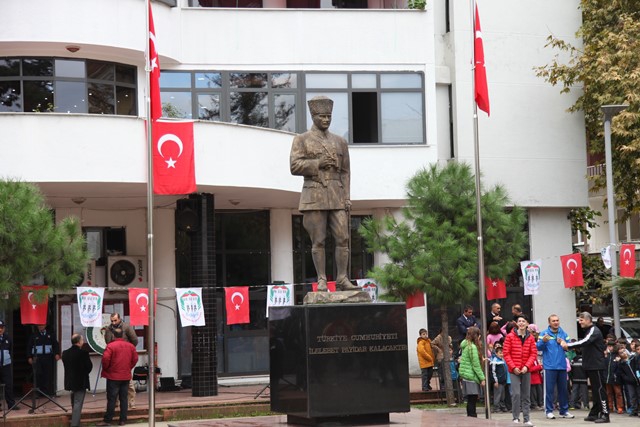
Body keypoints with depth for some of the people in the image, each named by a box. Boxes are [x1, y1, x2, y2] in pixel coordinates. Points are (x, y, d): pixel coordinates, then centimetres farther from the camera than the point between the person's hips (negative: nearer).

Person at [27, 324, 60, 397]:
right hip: (37, 358, -1)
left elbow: (56, 344, 11)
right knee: (38, 375, -4)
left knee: (49, 374, -2)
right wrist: (29, 357, -1)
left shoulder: (50, 335, 11)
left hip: (48, 358, 1)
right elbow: (29, 346, 8)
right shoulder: (34, 335, 8)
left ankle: (49, 392, 1)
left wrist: (57, 354, -4)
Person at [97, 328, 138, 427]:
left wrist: (105, 369, -3)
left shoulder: (110, 346, -12)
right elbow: (135, 359, 7)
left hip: (113, 376, -4)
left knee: (111, 399, -2)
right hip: (126, 376, 5)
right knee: (123, 398, 10)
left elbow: (105, 359, -20)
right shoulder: (130, 346, 5)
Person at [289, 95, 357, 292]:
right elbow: (295, 166, -4)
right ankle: (322, 281, 1)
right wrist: (317, 164, -15)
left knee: (343, 238, -4)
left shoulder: (340, 141, 15)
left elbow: (345, 172, 13)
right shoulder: (301, 140, 6)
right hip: (314, 197, -3)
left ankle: (342, 279, 1)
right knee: (318, 241, -3)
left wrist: (347, 198, 3)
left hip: (337, 198, 3)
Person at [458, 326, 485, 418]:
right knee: (472, 400, -7)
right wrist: (482, 378, -11)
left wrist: (481, 360, 18)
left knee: (470, 400, 13)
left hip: (466, 376, 9)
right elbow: (476, 365, -16)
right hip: (472, 376, -9)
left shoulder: (466, 345, 12)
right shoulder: (473, 347, -15)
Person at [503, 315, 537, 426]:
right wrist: (513, 367, -12)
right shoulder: (510, 336, -2)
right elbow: (506, 353, -3)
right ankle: (515, 418, -3)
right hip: (514, 370, -3)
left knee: (526, 395, 7)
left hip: (526, 370, 3)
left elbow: (533, 354, 2)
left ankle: (526, 418, 13)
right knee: (516, 393, -11)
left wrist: (527, 366, -11)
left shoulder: (530, 338, 5)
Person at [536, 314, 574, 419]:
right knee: (549, 389, -1)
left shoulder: (564, 334, 10)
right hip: (549, 366, -4)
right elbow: (538, 347, -8)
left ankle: (564, 410, 17)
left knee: (563, 389, 9)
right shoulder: (544, 333, -1)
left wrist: (563, 343, -11)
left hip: (562, 366, 4)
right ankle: (549, 411, 4)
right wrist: (543, 341, -27)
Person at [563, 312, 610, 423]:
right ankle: (594, 413, 16)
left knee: (599, 389, -10)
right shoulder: (588, 331, 18)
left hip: (596, 365, -10)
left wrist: (568, 345, -24)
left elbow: (584, 342, -28)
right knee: (595, 390, 12)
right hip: (591, 366, 10)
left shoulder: (594, 331, -13)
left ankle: (605, 414, -10)